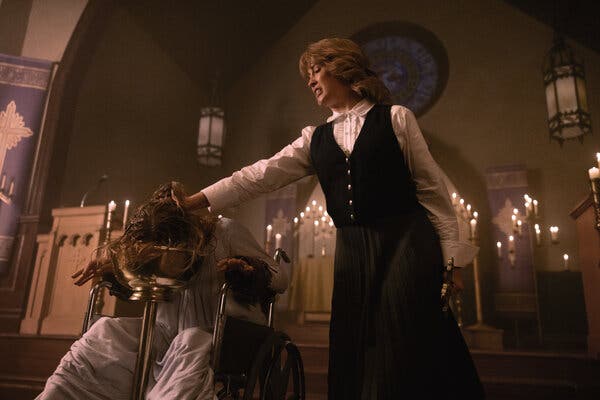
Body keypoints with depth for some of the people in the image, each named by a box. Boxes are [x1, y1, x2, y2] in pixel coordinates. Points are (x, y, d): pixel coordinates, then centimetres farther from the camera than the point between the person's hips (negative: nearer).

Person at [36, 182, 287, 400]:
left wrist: (241, 269, -25)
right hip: (169, 332, 4)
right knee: (106, 330, -17)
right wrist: (112, 269, -2)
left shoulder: (226, 232, -7)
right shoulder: (156, 249, 6)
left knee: (190, 343, -37)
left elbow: (280, 279, -4)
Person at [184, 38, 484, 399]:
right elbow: (260, 175, 6)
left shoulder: (396, 117, 4)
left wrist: (451, 257, -4)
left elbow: (431, 188, 1)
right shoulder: (315, 139, 14)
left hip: (406, 242, -3)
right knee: (357, 359, 6)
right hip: (351, 252, 4)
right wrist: (194, 201, -2)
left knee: (410, 357, -4)